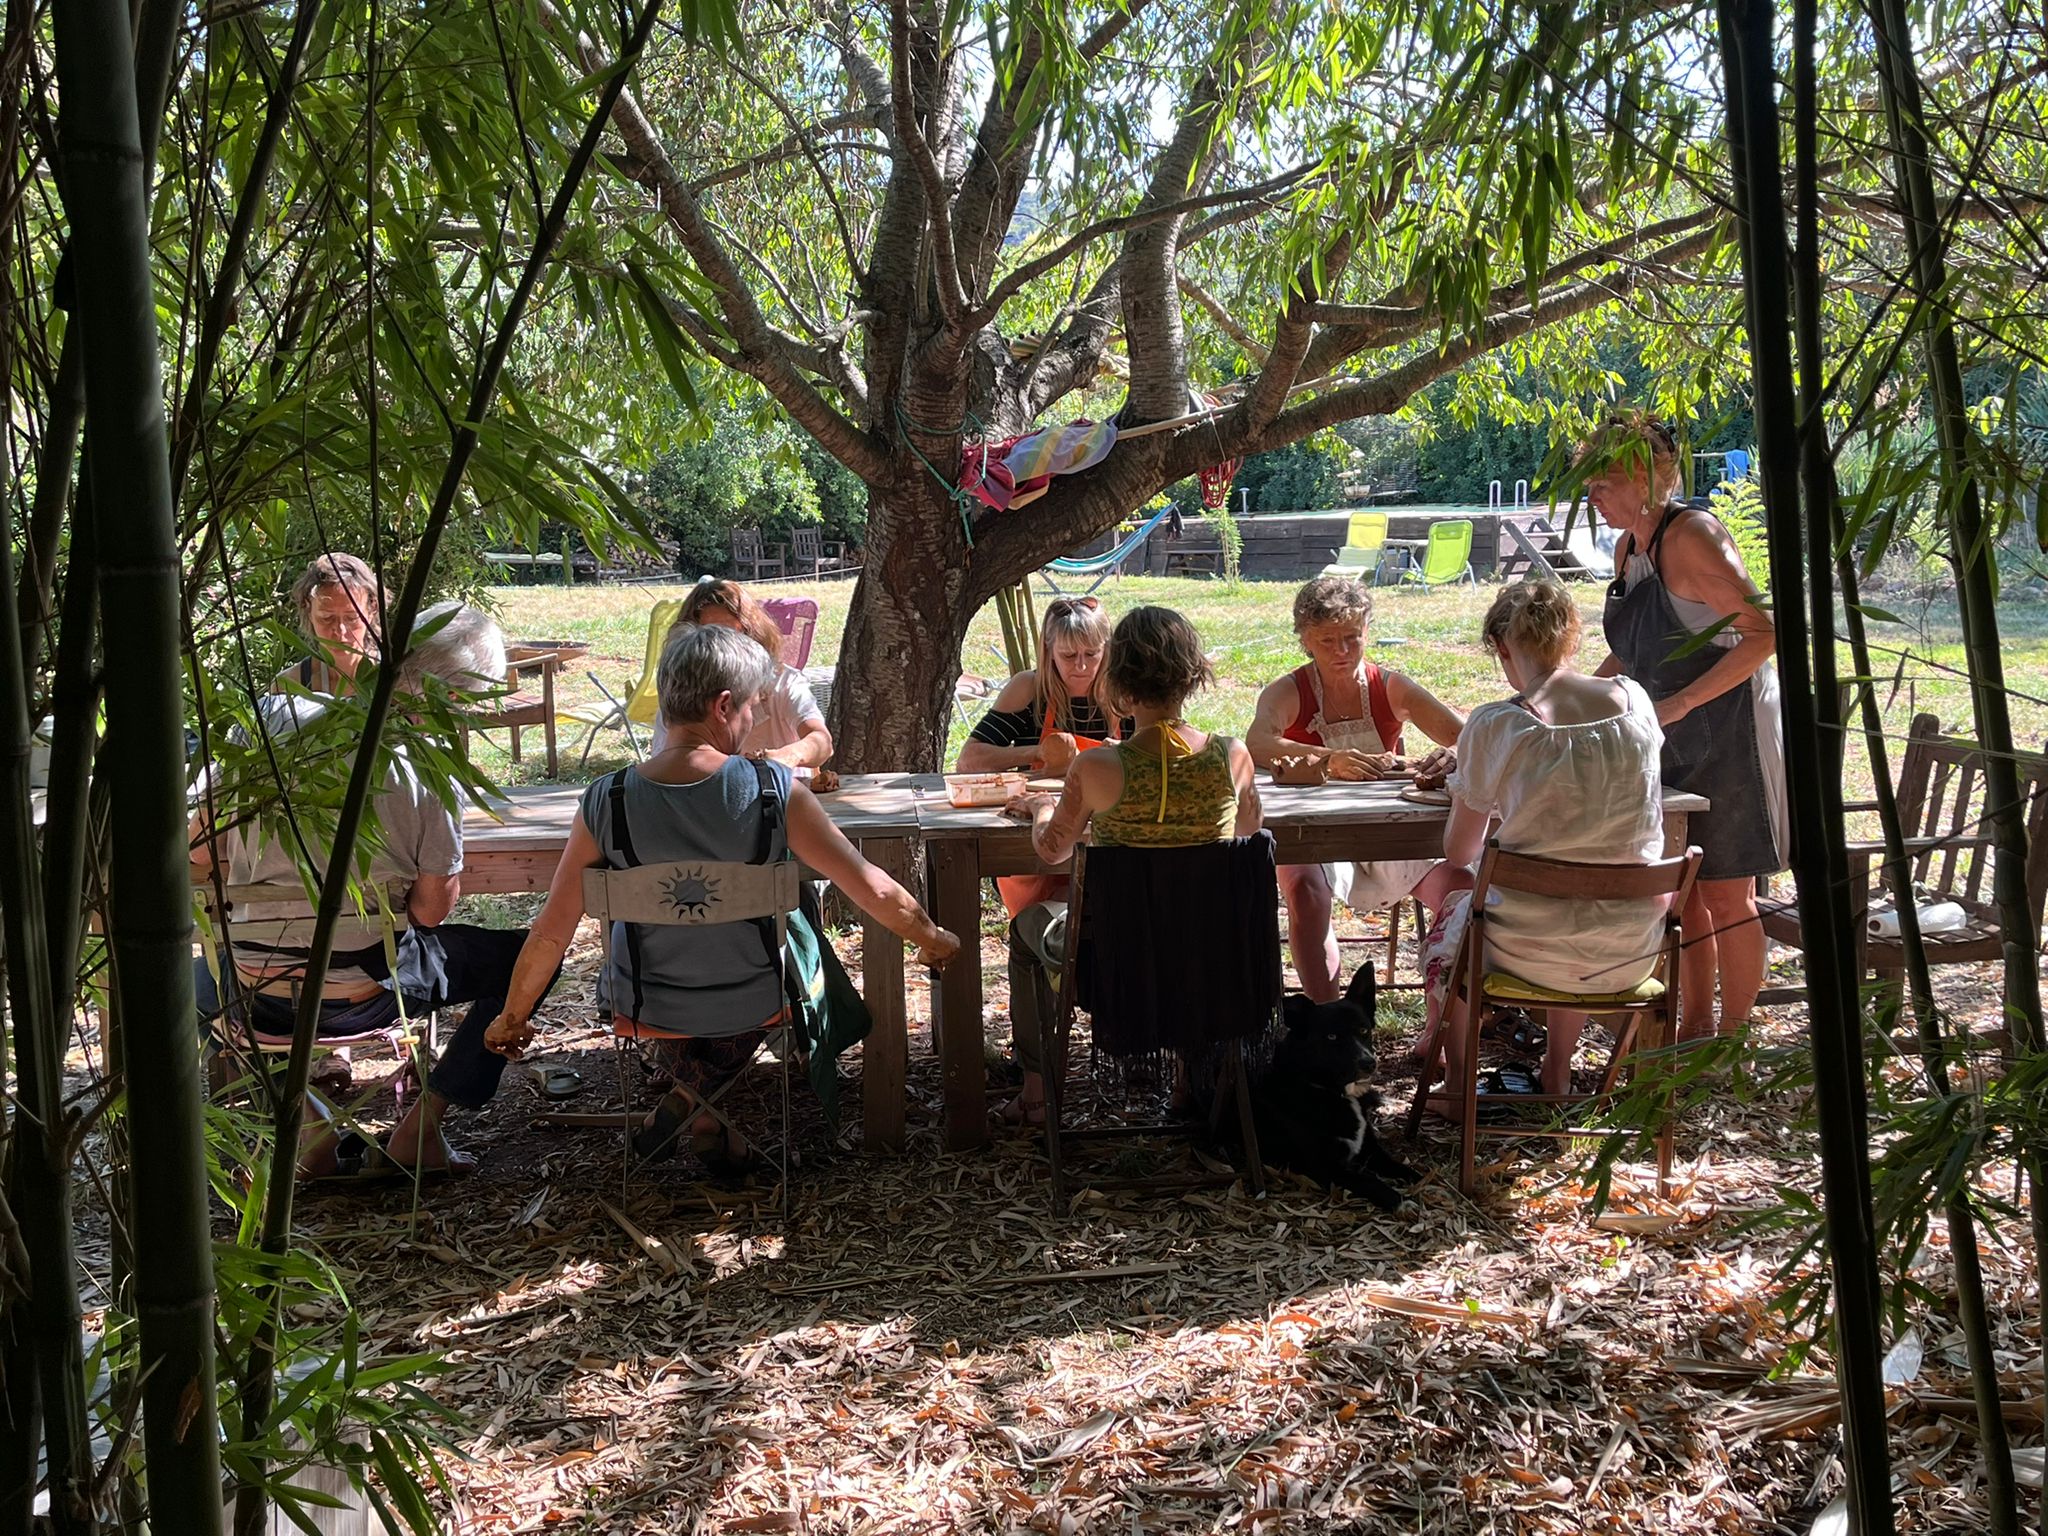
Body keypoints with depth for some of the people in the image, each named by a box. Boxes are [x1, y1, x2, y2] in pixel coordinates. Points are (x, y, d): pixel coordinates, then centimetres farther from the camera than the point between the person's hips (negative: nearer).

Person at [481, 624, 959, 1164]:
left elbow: (551, 932, -11)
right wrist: (930, 937, 4)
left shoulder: (606, 802, -18)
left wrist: (512, 1017, 6)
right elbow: (872, 888, -16)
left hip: (647, 1005, 2)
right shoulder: (773, 789, -22)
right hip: (752, 1003, -2)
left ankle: (696, 1103, 33)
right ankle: (699, 1089, 20)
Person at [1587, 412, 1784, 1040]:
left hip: (1730, 731, -9)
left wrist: (1679, 703, -26)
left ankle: (1732, 1037, 10)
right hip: (1674, 740, 9)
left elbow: (1764, 635, -23)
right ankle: (1695, 1029, 22)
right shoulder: (1630, 545, 9)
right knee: (1683, 889, 12)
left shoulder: (1693, 536, -18)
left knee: (1725, 893, -1)